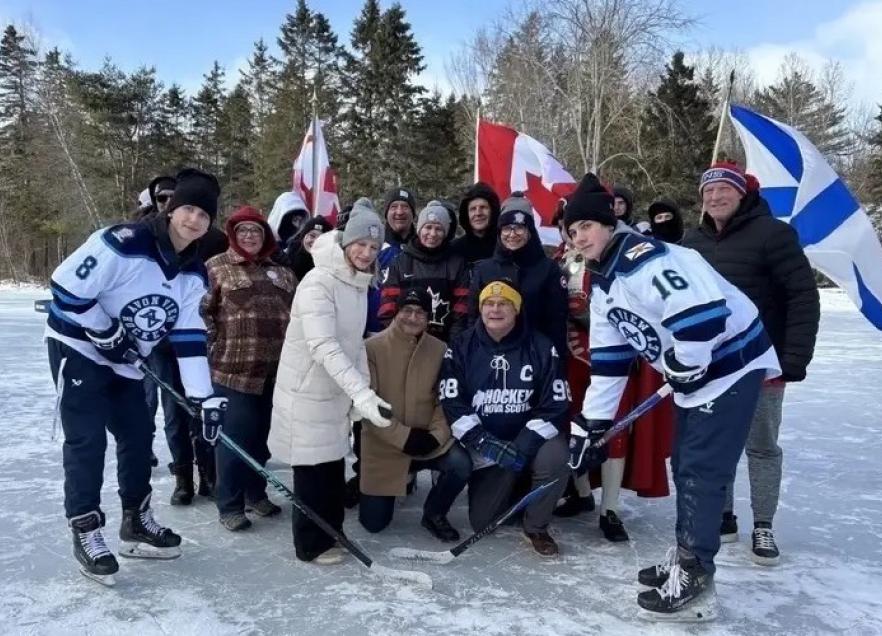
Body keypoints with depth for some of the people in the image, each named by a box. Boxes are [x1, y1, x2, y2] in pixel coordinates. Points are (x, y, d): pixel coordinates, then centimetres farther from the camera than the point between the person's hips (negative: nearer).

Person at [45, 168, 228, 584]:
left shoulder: (193, 274, -4)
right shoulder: (123, 243, -25)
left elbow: (190, 338, -4)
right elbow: (65, 287, -23)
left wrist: (205, 396, -11)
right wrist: (106, 332, -18)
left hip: (125, 363, 7)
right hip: (79, 349, -7)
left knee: (138, 437, 10)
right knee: (87, 440, -8)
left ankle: (136, 523, 25)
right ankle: (86, 533, 5)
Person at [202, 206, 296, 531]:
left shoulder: (281, 271, 14)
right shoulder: (217, 267, 0)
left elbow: (298, 310, 20)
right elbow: (200, 310, -2)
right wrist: (214, 346, -7)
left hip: (275, 371, 5)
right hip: (233, 369, -5)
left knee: (263, 435, 14)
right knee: (235, 437, -1)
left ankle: (256, 493, 30)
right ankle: (229, 505, 11)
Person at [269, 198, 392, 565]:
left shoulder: (359, 283, 7)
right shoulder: (318, 282, -22)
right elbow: (324, 346, -31)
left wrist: (364, 390, 6)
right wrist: (361, 393, -38)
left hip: (337, 391, 8)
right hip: (307, 391, -8)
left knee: (334, 468, 18)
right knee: (314, 469, 3)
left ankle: (330, 532, 35)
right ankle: (311, 544, 20)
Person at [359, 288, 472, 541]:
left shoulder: (440, 350, -5)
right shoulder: (372, 347, -15)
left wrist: (436, 434, -17)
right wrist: (403, 436, -21)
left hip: (427, 441, 2)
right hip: (383, 445, -2)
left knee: (461, 465, -26)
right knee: (373, 522, 1)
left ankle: (434, 513, 4)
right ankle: (365, 485, 36)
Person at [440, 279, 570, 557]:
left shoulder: (541, 347, -7)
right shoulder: (461, 347, -5)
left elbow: (556, 404, -9)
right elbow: (451, 403, -10)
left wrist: (525, 444, -21)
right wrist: (484, 443, -21)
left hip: (531, 438, -1)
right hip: (484, 445, 1)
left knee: (554, 458, -33)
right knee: (482, 521, -5)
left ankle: (536, 528, -5)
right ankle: (515, 487, 28)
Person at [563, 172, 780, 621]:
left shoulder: (642, 259, -24)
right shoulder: (603, 283, 8)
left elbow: (702, 310, -36)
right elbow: (609, 358, 10)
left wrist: (684, 365, -20)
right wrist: (595, 422, 7)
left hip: (729, 362, -10)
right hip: (693, 373, 10)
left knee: (700, 471, -6)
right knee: (684, 465, 15)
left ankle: (694, 581, 5)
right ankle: (685, 557, 30)